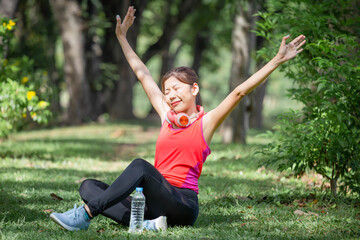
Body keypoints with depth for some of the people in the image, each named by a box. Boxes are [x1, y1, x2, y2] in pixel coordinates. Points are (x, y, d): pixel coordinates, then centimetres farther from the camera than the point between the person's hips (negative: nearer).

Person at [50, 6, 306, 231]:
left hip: (183, 204, -6)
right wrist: (122, 37, 33)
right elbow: (143, 75, 26)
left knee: (141, 166, -32)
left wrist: (278, 60, -8)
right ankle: (145, 222, -32)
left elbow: (240, 91, -2)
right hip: (154, 202, 6)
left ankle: (86, 214, -36)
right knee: (89, 186, -10)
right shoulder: (167, 117, 19)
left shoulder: (205, 122, 5)